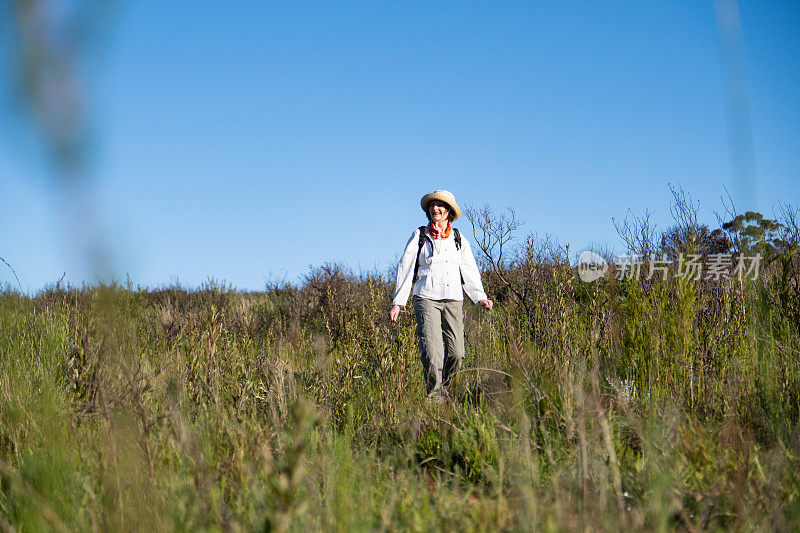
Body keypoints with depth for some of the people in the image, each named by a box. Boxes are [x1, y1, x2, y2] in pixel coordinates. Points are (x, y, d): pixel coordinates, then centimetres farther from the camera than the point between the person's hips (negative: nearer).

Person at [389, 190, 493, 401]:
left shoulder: (459, 240, 14)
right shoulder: (419, 236, 7)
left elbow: (469, 271, 17)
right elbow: (405, 269, 6)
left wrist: (480, 297, 3)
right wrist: (397, 302, 2)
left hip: (453, 300, 3)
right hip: (427, 298, -3)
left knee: (456, 353, -4)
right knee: (432, 352, -15)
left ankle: (442, 387, 20)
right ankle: (435, 397, -8)